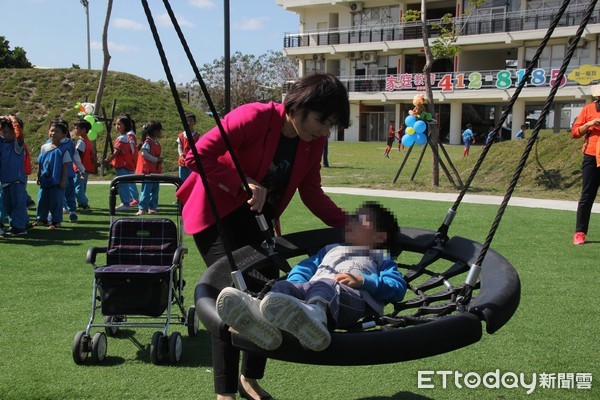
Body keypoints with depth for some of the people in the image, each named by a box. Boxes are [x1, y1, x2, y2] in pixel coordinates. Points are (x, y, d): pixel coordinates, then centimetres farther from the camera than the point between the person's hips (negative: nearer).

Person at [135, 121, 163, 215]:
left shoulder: (156, 143, 14)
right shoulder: (147, 142, -12)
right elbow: (144, 153, -22)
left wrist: (159, 160, 2)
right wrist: (156, 160, -20)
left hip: (156, 171, 9)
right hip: (147, 171, -9)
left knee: (155, 190, 11)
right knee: (146, 190, -9)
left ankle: (153, 207, 18)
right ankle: (142, 208, -5)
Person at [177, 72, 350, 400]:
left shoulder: (313, 142, -6)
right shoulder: (254, 117, -27)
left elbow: (311, 193, 2)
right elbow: (197, 155, -28)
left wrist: (345, 224, -9)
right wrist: (245, 185, -31)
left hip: (258, 219, 7)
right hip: (216, 213, -7)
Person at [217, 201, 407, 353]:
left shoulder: (381, 258, 34)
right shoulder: (330, 249, 48)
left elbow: (398, 287, 14)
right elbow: (303, 268, 32)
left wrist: (363, 281, -3)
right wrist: (296, 284, 7)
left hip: (354, 296, -4)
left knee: (323, 286, -38)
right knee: (283, 286, -27)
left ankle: (314, 314, -72)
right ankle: (262, 320, -58)